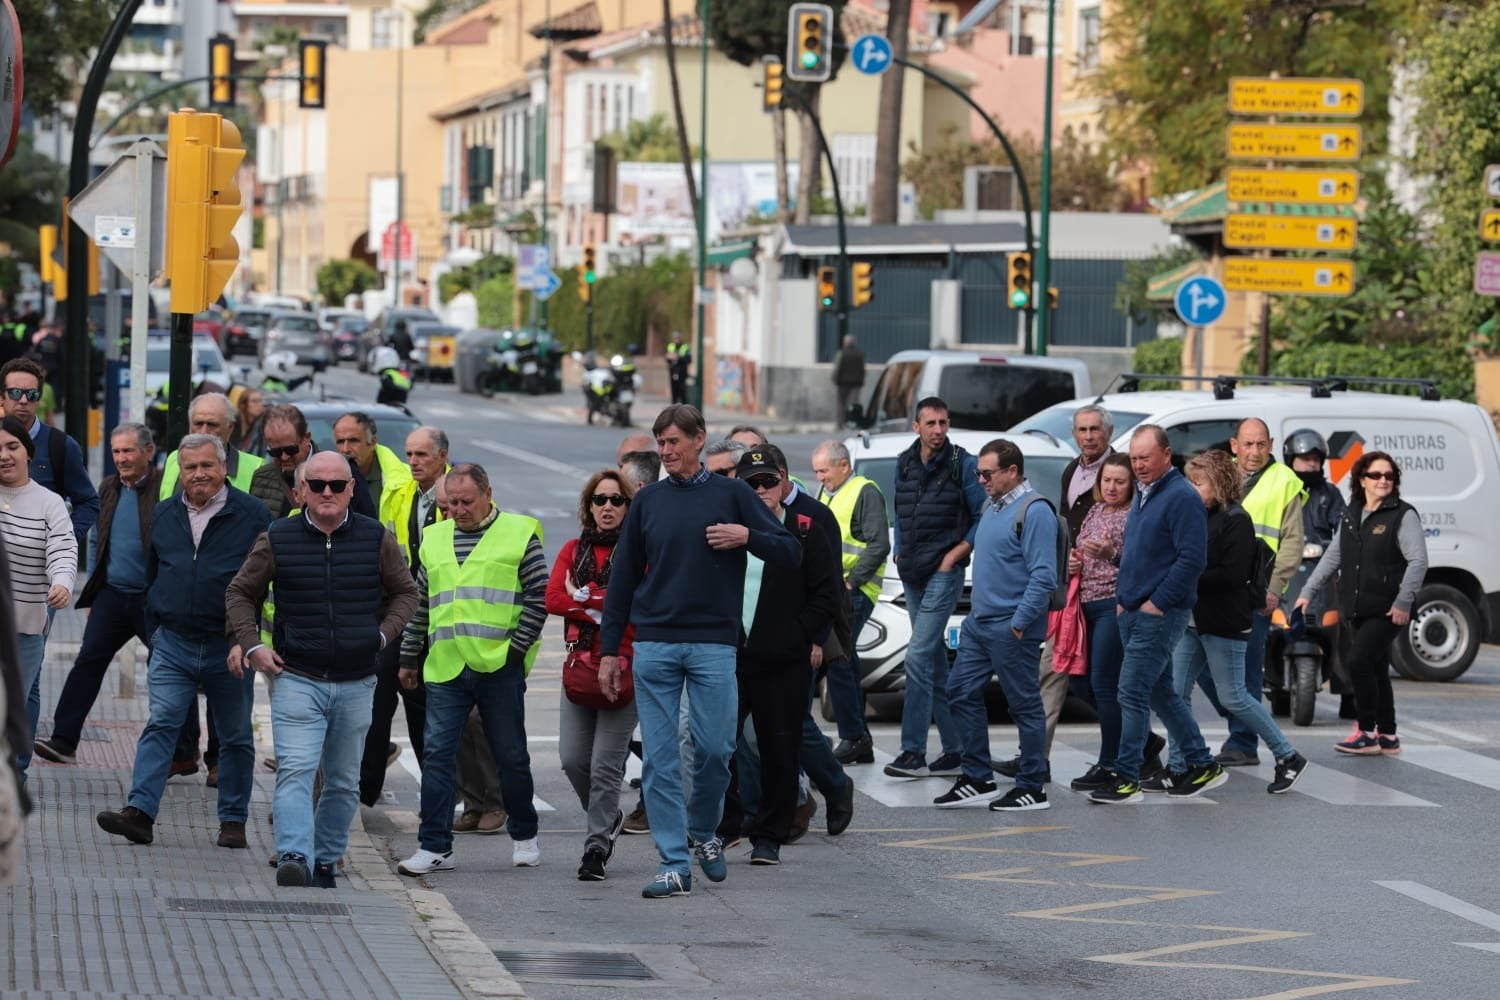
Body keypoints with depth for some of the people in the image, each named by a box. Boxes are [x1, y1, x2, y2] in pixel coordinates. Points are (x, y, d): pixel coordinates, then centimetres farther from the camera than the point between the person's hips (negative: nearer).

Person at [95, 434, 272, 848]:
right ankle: (140, 812, -18)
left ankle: (233, 820, 18)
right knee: (161, 724, -10)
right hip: (174, 644, 2)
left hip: (230, 647, -2)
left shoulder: (253, 515, -4)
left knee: (235, 736, 8)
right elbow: (151, 576, 20)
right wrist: (154, 626, 17)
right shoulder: (162, 516, 9)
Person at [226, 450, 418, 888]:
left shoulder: (376, 539, 3)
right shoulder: (277, 539, 0)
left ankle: (326, 860, 22)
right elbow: (240, 593, 11)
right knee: (295, 772, -18)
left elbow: (405, 592, 17)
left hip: (356, 683, 2)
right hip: (297, 679, -2)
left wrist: (383, 634, 1)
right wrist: (252, 645, -1)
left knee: (344, 782, 10)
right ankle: (295, 857, -28)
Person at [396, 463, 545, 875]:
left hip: (499, 667, -3)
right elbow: (418, 605, 20)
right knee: (437, 754, -3)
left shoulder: (520, 534, 1)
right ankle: (435, 847, -1)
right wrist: (408, 658, 19)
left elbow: (538, 598, 0)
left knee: (511, 756, 7)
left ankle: (524, 836, 24)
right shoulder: (434, 539, 15)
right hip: (445, 669, 3)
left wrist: (517, 647, -7)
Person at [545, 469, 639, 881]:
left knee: (606, 763, -7)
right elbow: (553, 599, 2)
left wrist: (585, 596, -10)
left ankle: (597, 846, 0)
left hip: (624, 665, -4)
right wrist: (605, 611, -9)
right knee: (572, 758, 0)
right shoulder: (574, 549, 13)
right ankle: (609, 818, 26)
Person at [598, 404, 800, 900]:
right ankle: (674, 863, 0)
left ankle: (704, 831, 23)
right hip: (654, 646, 2)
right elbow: (623, 578, 14)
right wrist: (609, 650, 10)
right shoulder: (648, 502, 11)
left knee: (714, 748, -3)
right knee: (659, 760, -2)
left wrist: (747, 536, -15)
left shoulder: (731, 494, 4)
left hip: (714, 644, -2)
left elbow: (790, 552, 3)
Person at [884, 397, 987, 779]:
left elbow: (984, 519, -6)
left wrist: (953, 555, -11)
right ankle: (955, 750, 15)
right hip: (912, 574, 7)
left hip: (944, 572, -7)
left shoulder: (963, 465, -6)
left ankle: (914, 752, -17)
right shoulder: (904, 464, 11)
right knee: (935, 663, 10)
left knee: (919, 656, -15)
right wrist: (899, 551, 11)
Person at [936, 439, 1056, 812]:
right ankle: (977, 779, 15)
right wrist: (977, 607, 19)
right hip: (979, 622, 10)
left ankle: (1032, 788, 5)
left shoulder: (1034, 511, -15)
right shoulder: (992, 507, 15)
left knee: (1024, 704, -2)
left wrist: (1020, 622, -22)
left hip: (1011, 629, -10)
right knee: (962, 694, 8)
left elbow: (1043, 575, -20)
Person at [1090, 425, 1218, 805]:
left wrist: (1156, 602, -19)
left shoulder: (1182, 498, -14)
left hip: (1160, 614, -10)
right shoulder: (1142, 494, 15)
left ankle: (1127, 778, -6)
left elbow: (1191, 559, -20)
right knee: (1160, 692, 13)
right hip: (1132, 612, 10)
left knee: (1133, 694, -10)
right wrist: (1123, 597, 15)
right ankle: (1203, 765, 22)